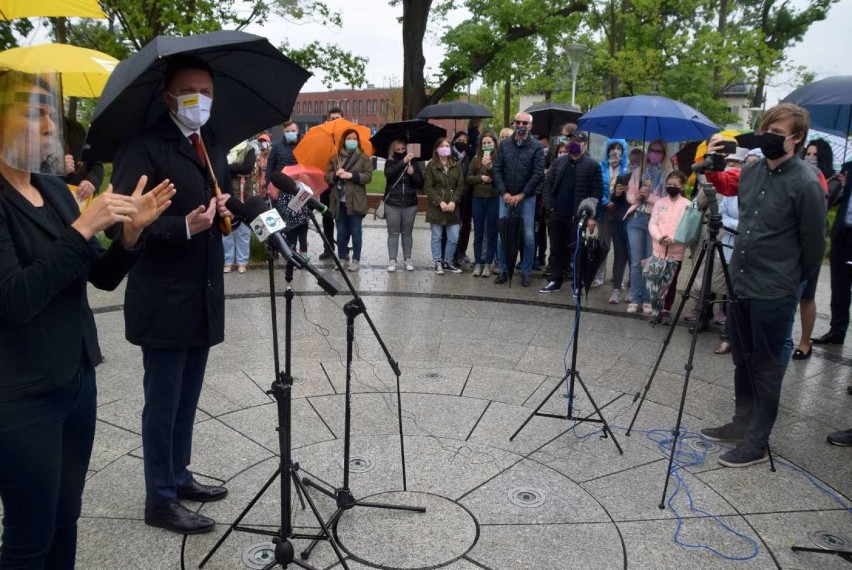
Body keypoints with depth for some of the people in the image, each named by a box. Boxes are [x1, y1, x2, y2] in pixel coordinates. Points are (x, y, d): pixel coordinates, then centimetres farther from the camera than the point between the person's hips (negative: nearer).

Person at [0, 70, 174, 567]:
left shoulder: (55, 188, 7)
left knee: (66, 519, 19)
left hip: (78, 380, 7)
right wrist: (82, 228, -26)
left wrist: (132, 231, -9)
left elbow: (103, 277, 8)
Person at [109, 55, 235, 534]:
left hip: (205, 297, 7)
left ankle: (179, 477, 33)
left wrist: (225, 211, 0)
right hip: (164, 301, -7)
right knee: (163, 402, 3)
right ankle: (161, 500, 17)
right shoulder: (143, 146, -10)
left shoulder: (215, 148, 14)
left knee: (187, 399, 17)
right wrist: (184, 225, -26)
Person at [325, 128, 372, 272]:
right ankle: (342, 258, 19)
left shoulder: (364, 158, 3)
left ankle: (356, 260, 9)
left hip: (355, 202, -3)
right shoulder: (335, 158, 11)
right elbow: (327, 176, 7)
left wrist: (352, 175, -18)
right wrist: (336, 174, -14)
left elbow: (368, 176, -7)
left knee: (355, 232, 1)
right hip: (339, 201, 3)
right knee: (341, 232, 9)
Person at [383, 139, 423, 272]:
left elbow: (420, 184, 4)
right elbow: (389, 173, -21)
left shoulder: (413, 163, 7)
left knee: (407, 232, 8)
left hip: (410, 204, 1)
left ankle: (407, 259, 15)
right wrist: (403, 162, -26)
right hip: (392, 204, -1)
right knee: (393, 232, 1)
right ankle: (392, 260, 5)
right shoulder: (390, 163, 3)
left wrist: (413, 173, -14)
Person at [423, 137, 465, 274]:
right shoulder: (431, 166, 1)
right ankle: (438, 262, 15)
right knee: (436, 237, 5)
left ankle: (448, 261, 18)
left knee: (454, 238, 1)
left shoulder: (456, 166, 10)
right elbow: (428, 187, -5)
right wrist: (440, 202, -14)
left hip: (453, 208, 2)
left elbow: (461, 186, 4)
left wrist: (453, 201, -10)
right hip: (436, 208, -2)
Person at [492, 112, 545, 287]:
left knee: (528, 236, -1)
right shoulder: (504, 145, 6)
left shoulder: (536, 147, -2)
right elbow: (496, 169, 3)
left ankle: (526, 272, 12)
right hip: (506, 197, 2)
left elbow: (538, 174, -8)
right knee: (502, 235, 2)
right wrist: (504, 193, -8)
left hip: (526, 198, -2)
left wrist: (521, 195, -11)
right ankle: (503, 270, 15)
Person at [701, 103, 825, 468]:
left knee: (766, 368, 3)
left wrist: (792, 279, 3)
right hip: (739, 283, 7)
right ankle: (741, 424, 32)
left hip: (773, 293, -7)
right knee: (742, 361, 17)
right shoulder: (751, 171, 6)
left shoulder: (805, 184, -15)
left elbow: (813, 245, -8)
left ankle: (757, 443, 15)